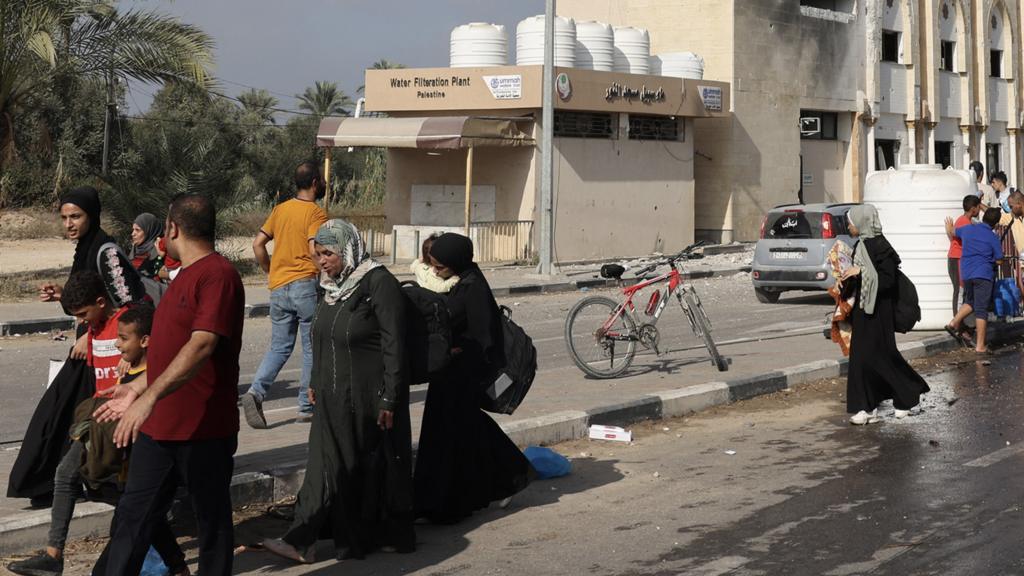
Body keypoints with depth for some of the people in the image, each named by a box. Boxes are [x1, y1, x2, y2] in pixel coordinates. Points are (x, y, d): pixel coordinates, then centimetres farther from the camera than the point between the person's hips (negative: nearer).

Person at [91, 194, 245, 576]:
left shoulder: (217, 275, -16)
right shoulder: (185, 276, 17)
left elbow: (202, 345, -27)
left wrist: (149, 397, -33)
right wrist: (133, 396, 23)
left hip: (204, 430, -9)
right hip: (158, 425, 9)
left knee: (212, 520, 6)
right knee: (133, 516, 9)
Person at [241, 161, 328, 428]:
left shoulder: (280, 209, 12)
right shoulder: (316, 213, -8)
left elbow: (258, 244, 11)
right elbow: (316, 250, -21)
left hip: (278, 288, 6)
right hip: (305, 284, -6)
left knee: (279, 347, 11)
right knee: (312, 348, 5)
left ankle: (256, 391, -10)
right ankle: (307, 406, 8)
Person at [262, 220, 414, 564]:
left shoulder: (379, 284, -15)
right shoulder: (334, 286, 9)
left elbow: (394, 344, -17)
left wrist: (389, 399, -18)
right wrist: (316, 383, 20)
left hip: (369, 397, -7)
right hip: (334, 396, 7)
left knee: (370, 465, 4)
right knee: (329, 465, 7)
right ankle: (301, 541, 10)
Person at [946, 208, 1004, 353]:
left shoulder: (968, 229, 6)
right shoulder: (993, 238, -5)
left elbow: (953, 232, 27)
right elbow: (999, 260, 0)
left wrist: (949, 228, 51)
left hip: (966, 274, 5)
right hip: (983, 274, -5)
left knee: (970, 302, 26)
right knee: (981, 310, -3)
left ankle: (954, 323, 11)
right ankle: (980, 346, -3)